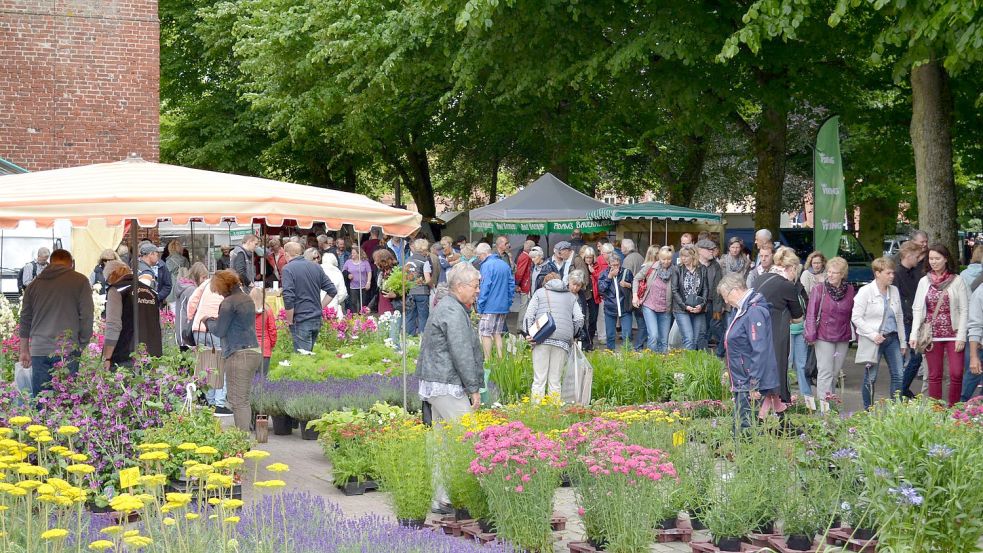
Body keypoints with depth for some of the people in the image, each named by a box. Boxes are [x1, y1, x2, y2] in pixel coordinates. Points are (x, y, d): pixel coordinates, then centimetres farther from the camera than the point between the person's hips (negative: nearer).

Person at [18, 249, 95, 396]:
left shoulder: (35, 283, 14)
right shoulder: (79, 281, 1)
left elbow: (25, 319, 17)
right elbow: (86, 317, -3)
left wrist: (24, 351, 24)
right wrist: (82, 345, 7)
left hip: (39, 351, 4)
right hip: (67, 351, -4)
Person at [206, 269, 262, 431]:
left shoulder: (229, 302, -10)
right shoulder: (247, 300, 17)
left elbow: (219, 331, -7)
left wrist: (208, 321, 11)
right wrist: (215, 321, 23)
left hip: (238, 354, -9)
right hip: (254, 352, 9)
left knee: (237, 401, -9)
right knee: (244, 400, 13)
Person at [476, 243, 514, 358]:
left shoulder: (487, 265, -12)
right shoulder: (505, 265, 10)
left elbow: (485, 288, -15)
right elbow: (512, 285, 13)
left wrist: (480, 307, -10)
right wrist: (508, 303, 17)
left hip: (490, 307, -7)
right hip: (503, 307, 8)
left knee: (485, 334, -1)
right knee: (497, 333, 15)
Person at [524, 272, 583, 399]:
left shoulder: (540, 292, 18)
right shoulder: (571, 296, 24)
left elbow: (529, 315, 3)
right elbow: (579, 319, 11)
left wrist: (528, 334, -3)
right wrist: (571, 336, 23)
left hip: (542, 339, -2)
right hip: (563, 340, 2)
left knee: (539, 379, -4)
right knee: (555, 381, 3)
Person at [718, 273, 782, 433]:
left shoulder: (755, 312, -20)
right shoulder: (742, 310, 13)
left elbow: (760, 351, -24)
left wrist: (754, 384, -23)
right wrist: (730, 371, 25)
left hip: (751, 385, -11)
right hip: (742, 383, 11)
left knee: (745, 429, -8)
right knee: (738, 430, 12)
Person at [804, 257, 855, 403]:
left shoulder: (850, 291, 5)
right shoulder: (818, 289, -4)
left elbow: (853, 315, 11)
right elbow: (811, 314, -4)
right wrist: (811, 335, -10)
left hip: (843, 338, 4)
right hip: (823, 337, -4)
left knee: (836, 371, 9)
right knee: (825, 371, -8)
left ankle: (826, 395, 21)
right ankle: (824, 401, -9)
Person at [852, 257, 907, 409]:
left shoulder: (894, 291, 10)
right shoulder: (866, 291, -7)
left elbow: (899, 317, 16)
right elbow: (856, 317, -10)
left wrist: (902, 342, 14)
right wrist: (873, 335, -18)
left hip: (892, 338, 5)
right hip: (872, 341, -5)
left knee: (899, 375, 0)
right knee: (870, 378, 2)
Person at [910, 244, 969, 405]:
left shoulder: (957, 281, -1)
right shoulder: (924, 281, 7)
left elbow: (964, 310, -2)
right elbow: (917, 310, 6)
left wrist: (961, 336, -9)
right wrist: (914, 334, -4)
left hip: (953, 334, -2)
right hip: (932, 334, 2)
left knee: (956, 374, -7)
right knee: (934, 375, 6)